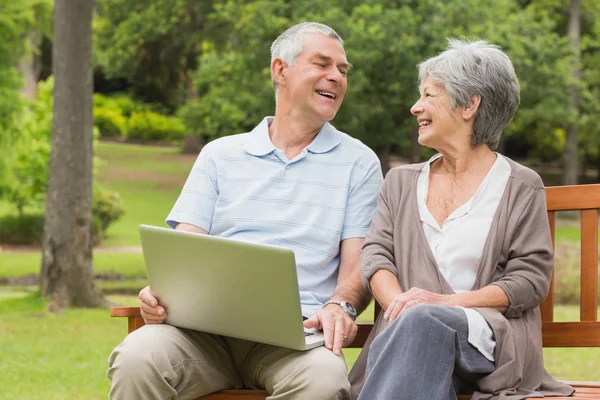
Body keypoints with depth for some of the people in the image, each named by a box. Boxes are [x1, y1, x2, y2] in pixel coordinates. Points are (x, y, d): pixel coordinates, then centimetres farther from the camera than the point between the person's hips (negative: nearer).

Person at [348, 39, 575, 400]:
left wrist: (446, 302, -13)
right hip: (406, 334, 2)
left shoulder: (521, 187, 11)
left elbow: (531, 279, 1)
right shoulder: (401, 182, 24)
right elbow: (376, 255, 11)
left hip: (489, 336, -2)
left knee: (424, 321, -38)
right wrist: (400, 304, -13)